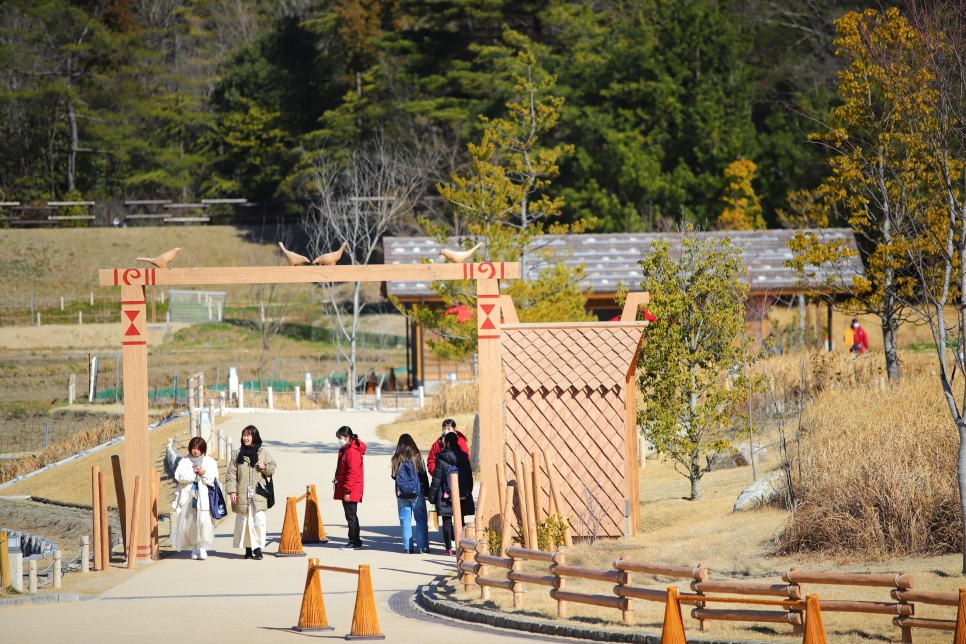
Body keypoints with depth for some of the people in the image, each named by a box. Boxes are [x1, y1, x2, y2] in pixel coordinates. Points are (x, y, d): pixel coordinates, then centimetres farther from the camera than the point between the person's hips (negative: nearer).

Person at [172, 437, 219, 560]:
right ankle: (194, 547, 15)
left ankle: (203, 547, -6)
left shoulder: (210, 462, 8)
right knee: (188, 523, 1)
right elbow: (179, 476, -4)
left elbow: (214, 480, 2)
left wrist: (204, 474, -13)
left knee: (204, 522, -15)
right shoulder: (184, 461, 10)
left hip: (204, 497, -2)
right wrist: (193, 472, -12)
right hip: (188, 497, 2)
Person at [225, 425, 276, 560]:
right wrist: (231, 491, -4)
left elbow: (272, 469, 13)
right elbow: (231, 473, 6)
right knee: (244, 522, 2)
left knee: (259, 521, -12)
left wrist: (265, 467, -10)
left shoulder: (263, 453, 8)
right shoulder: (237, 455, 8)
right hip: (242, 495, 1)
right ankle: (248, 549, 13)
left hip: (259, 495, -1)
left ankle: (258, 548, -5)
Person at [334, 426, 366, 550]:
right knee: (350, 516, 14)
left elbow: (353, 473, -21)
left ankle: (355, 542, -3)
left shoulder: (353, 452, -17)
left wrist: (347, 491, -22)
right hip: (345, 490, 10)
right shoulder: (344, 450, 16)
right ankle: (354, 540, 21)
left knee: (351, 516, -7)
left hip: (351, 491, -10)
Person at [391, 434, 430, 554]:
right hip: (417, 493, -2)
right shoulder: (417, 456, -4)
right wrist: (427, 492, 5)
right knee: (421, 520, 4)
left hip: (402, 494, 2)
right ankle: (422, 547, 1)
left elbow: (394, 476, 8)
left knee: (405, 521, 7)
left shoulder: (397, 459, 0)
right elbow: (423, 475, -2)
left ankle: (408, 547, 5)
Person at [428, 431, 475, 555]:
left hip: (446, 496, -4)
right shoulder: (464, 458, 3)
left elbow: (436, 480, -8)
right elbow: (470, 477, 9)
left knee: (447, 521, 3)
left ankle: (449, 547, 1)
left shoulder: (442, 460, -10)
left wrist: (432, 496, 0)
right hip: (462, 495, 4)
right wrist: (468, 492, 19)